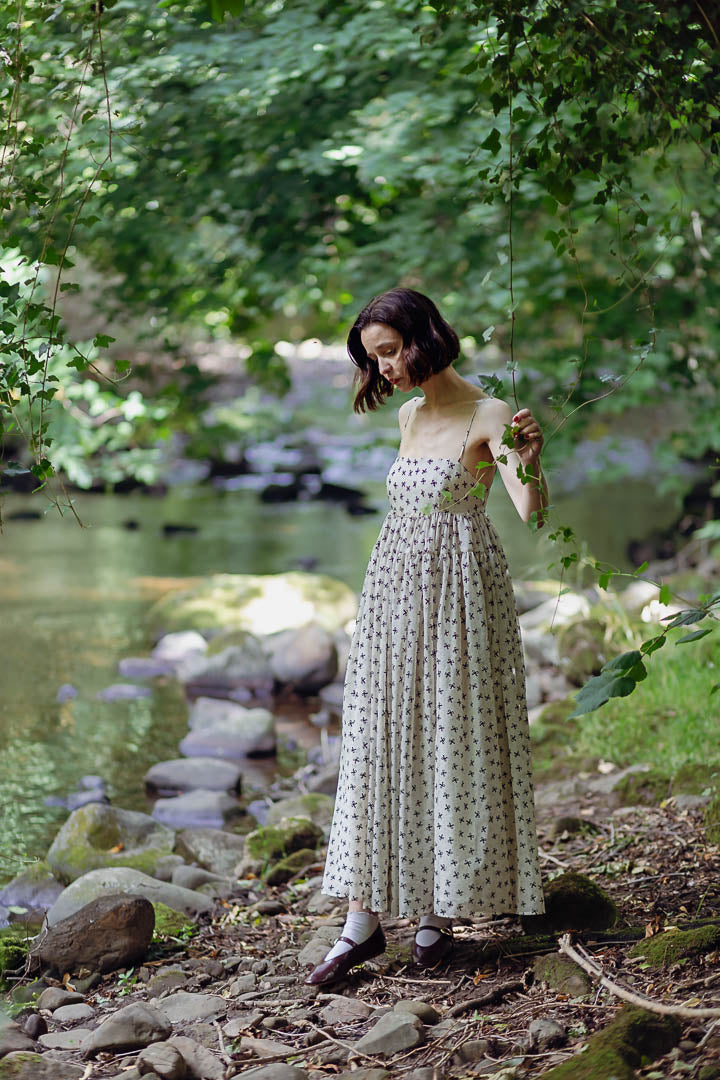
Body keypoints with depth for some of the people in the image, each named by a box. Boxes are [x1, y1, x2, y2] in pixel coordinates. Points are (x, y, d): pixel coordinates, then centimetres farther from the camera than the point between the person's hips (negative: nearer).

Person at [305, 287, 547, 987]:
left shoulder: (487, 416, -10)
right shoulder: (409, 415, 12)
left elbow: (533, 513, -22)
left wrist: (529, 461, -41)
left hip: (456, 589, -7)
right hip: (395, 588, 7)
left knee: (451, 743, 0)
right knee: (378, 745, 2)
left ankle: (441, 912, 11)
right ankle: (363, 922, 3)